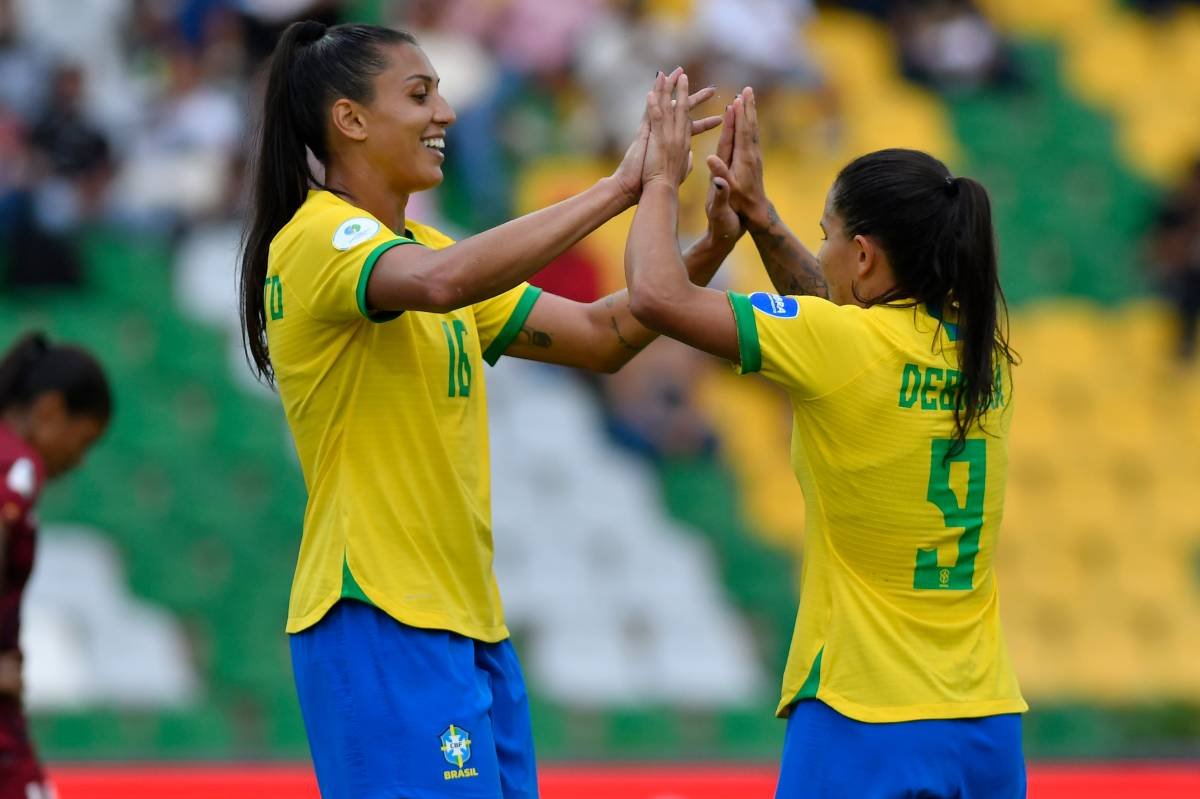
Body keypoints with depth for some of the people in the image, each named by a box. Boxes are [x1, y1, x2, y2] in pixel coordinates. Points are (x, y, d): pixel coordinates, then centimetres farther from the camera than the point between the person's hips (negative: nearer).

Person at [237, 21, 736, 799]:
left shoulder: (420, 242, 18)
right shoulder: (318, 238, -10)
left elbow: (599, 337, 15)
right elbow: (440, 282, -33)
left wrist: (708, 251, -1)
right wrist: (619, 188, -29)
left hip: (468, 620, 9)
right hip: (381, 620, -9)